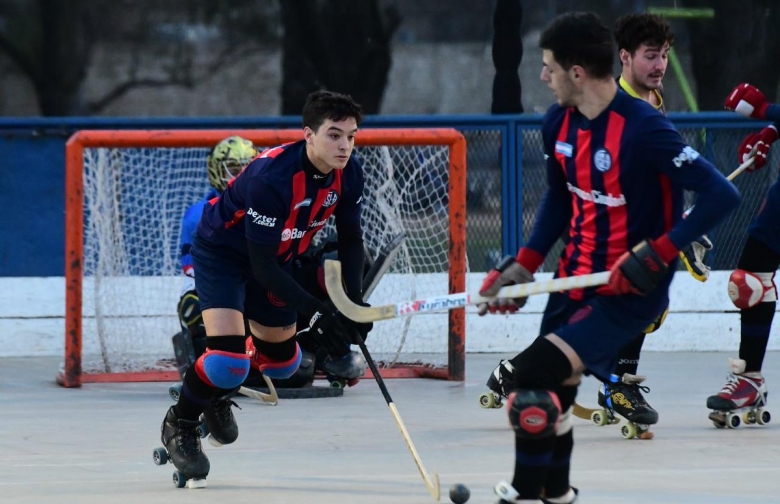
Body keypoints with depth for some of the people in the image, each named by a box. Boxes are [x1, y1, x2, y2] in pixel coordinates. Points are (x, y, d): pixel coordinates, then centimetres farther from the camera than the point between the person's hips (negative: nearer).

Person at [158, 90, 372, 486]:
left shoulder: (348, 174, -16)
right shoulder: (271, 177, -38)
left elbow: (350, 238, 0)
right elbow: (261, 265, -34)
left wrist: (354, 302, -12)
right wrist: (316, 312, -35)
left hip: (275, 257, 7)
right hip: (222, 251, -7)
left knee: (282, 360, 18)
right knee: (228, 357, -23)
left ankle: (217, 393, 47)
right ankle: (179, 426, 4)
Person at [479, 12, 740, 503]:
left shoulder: (643, 129, -23)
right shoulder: (559, 123, 1)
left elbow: (721, 196, -24)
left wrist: (658, 253, -26)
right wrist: (525, 264, 8)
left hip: (629, 291, -8)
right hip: (576, 279, 8)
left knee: (535, 374, -19)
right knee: (552, 389, 14)